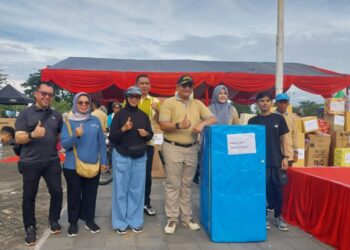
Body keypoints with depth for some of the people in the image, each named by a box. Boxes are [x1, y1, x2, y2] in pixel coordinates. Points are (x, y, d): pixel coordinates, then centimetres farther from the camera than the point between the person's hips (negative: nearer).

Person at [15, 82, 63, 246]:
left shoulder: (56, 115, 8)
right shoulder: (25, 114, -3)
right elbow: (18, 138, -12)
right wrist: (32, 135, -27)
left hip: (52, 162, 3)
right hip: (30, 163, -2)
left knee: (57, 192, 5)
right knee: (29, 197, 7)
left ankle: (54, 220, 28)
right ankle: (30, 228, 23)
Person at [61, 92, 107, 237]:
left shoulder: (95, 120, 3)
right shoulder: (69, 121, -4)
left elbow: (102, 142, 6)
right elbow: (64, 144, -11)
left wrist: (103, 161, 5)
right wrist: (76, 136, -29)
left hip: (93, 165, 2)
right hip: (73, 166, -2)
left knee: (91, 194, 12)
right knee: (74, 195, 8)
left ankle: (89, 220, 28)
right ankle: (73, 222, 24)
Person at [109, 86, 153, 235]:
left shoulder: (143, 116, 6)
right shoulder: (119, 115, -3)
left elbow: (151, 135, 13)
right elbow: (112, 138, -6)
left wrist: (146, 134, -9)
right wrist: (123, 129, -21)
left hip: (140, 157, 3)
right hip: (121, 157, -3)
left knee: (137, 190, 7)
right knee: (121, 189, 3)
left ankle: (135, 221, 20)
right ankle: (120, 222, 15)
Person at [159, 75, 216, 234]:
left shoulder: (198, 104, 12)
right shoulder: (169, 103, -1)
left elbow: (213, 119, 6)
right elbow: (163, 125, -10)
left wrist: (202, 123, -15)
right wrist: (179, 125, -27)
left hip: (191, 148, 4)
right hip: (173, 148, -4)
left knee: (187, 184, 12)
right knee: (173, 184, 1)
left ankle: (186, 217, 22)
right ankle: (172, 219, 11)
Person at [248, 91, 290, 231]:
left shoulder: (279, 119, 3)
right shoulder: (253, 121, 1)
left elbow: (284, 138, 5)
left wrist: (285, 157, -2)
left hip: (276, 160, 1)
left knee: (277, 190, 6)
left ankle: (278, 217, 22)